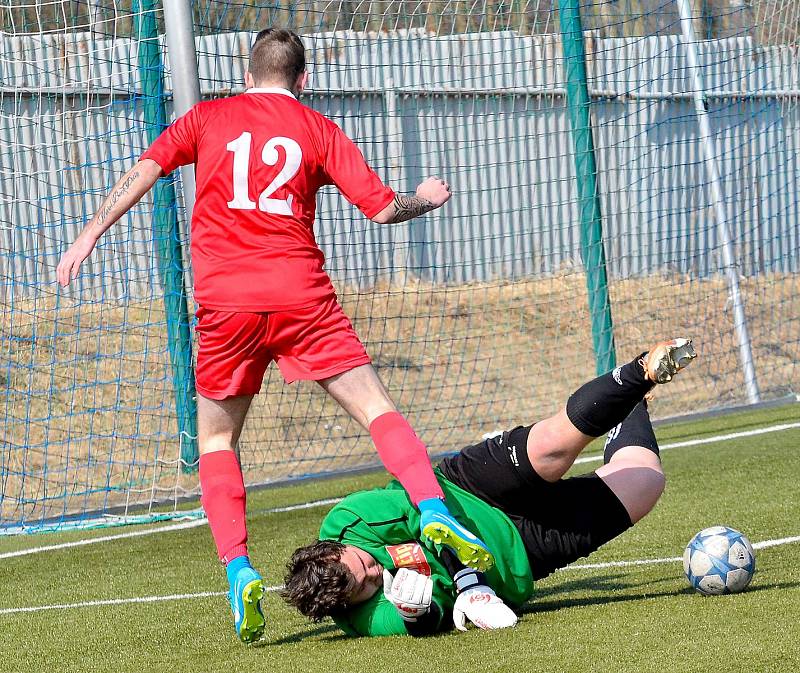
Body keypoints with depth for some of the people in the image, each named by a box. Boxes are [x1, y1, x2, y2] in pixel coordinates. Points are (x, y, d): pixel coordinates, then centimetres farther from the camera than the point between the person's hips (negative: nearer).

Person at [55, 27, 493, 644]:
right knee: (377, 408, 2)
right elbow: (381, 208, 7)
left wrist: (90, 235, -2)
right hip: (300, 294, -1)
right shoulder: (318, 129, 10)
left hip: (225, 301, 1)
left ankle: (239, 574, -3)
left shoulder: (208, 118, 13)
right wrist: (426, 200, 26)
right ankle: (434, 512, -21)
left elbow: (144, 171, 0)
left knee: (217, 438, 13)